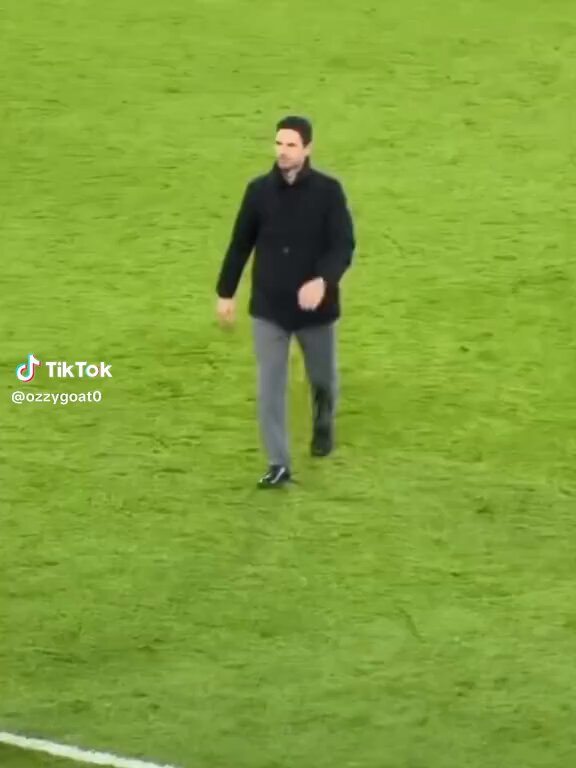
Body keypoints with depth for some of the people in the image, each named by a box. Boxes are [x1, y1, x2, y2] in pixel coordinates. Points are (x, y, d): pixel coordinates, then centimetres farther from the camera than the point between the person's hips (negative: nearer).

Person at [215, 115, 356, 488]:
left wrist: (323, 280, -32)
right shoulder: (259, 190, -3)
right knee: (270, 386, -3)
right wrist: (226, 292, 9)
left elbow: (344, 245, -15)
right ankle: (279, 465, 2)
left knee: (322, 377, 16)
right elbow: (241, 244, 7)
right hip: (268, 307, 1)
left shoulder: (328, 191, -11)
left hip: (315, 306, -1)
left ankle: (324, 424, 48)